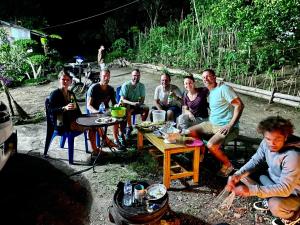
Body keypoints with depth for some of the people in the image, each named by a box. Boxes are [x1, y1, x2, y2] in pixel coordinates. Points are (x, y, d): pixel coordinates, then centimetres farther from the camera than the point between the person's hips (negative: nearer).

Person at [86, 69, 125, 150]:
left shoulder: (111, 89, 6)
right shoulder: (93, 88, -9)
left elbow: (114, 103, 11)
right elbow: (88, 105, -13)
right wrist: (96, 111, -32)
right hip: (95, 113, -4)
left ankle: (116, 140, -21)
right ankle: (109, 142, -28)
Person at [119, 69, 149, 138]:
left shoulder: (141, 86, -1)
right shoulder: (126, 85, -13)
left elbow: (142, 99, 0)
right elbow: (122, 99, -18)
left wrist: (139, 102, -24)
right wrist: (132, 103, -34)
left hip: (136, 105, 4)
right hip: (126, 104, -4)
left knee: (146, 108, -22)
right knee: (128, 108, -37)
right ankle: (129, 127, -21)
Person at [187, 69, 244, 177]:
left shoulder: (223, 88, -13)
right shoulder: (210, 92, 14)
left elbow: (239, 105, -19)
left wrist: (230, 125, -23)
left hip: (225, 127, -9)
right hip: (212, 124, 9)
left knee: (211, 145, -30)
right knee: (189, 132, 2)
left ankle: (227, 165, -2)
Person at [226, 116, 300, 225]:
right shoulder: (267, 143, -16)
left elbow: (285, 189, -36)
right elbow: (255, 161, -5)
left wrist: (250, 190, -42)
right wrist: (238, 175, -23)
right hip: (274, 179, 6)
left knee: (275, 206, -33)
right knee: (246, 174, -4)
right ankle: (270, 200, 14)